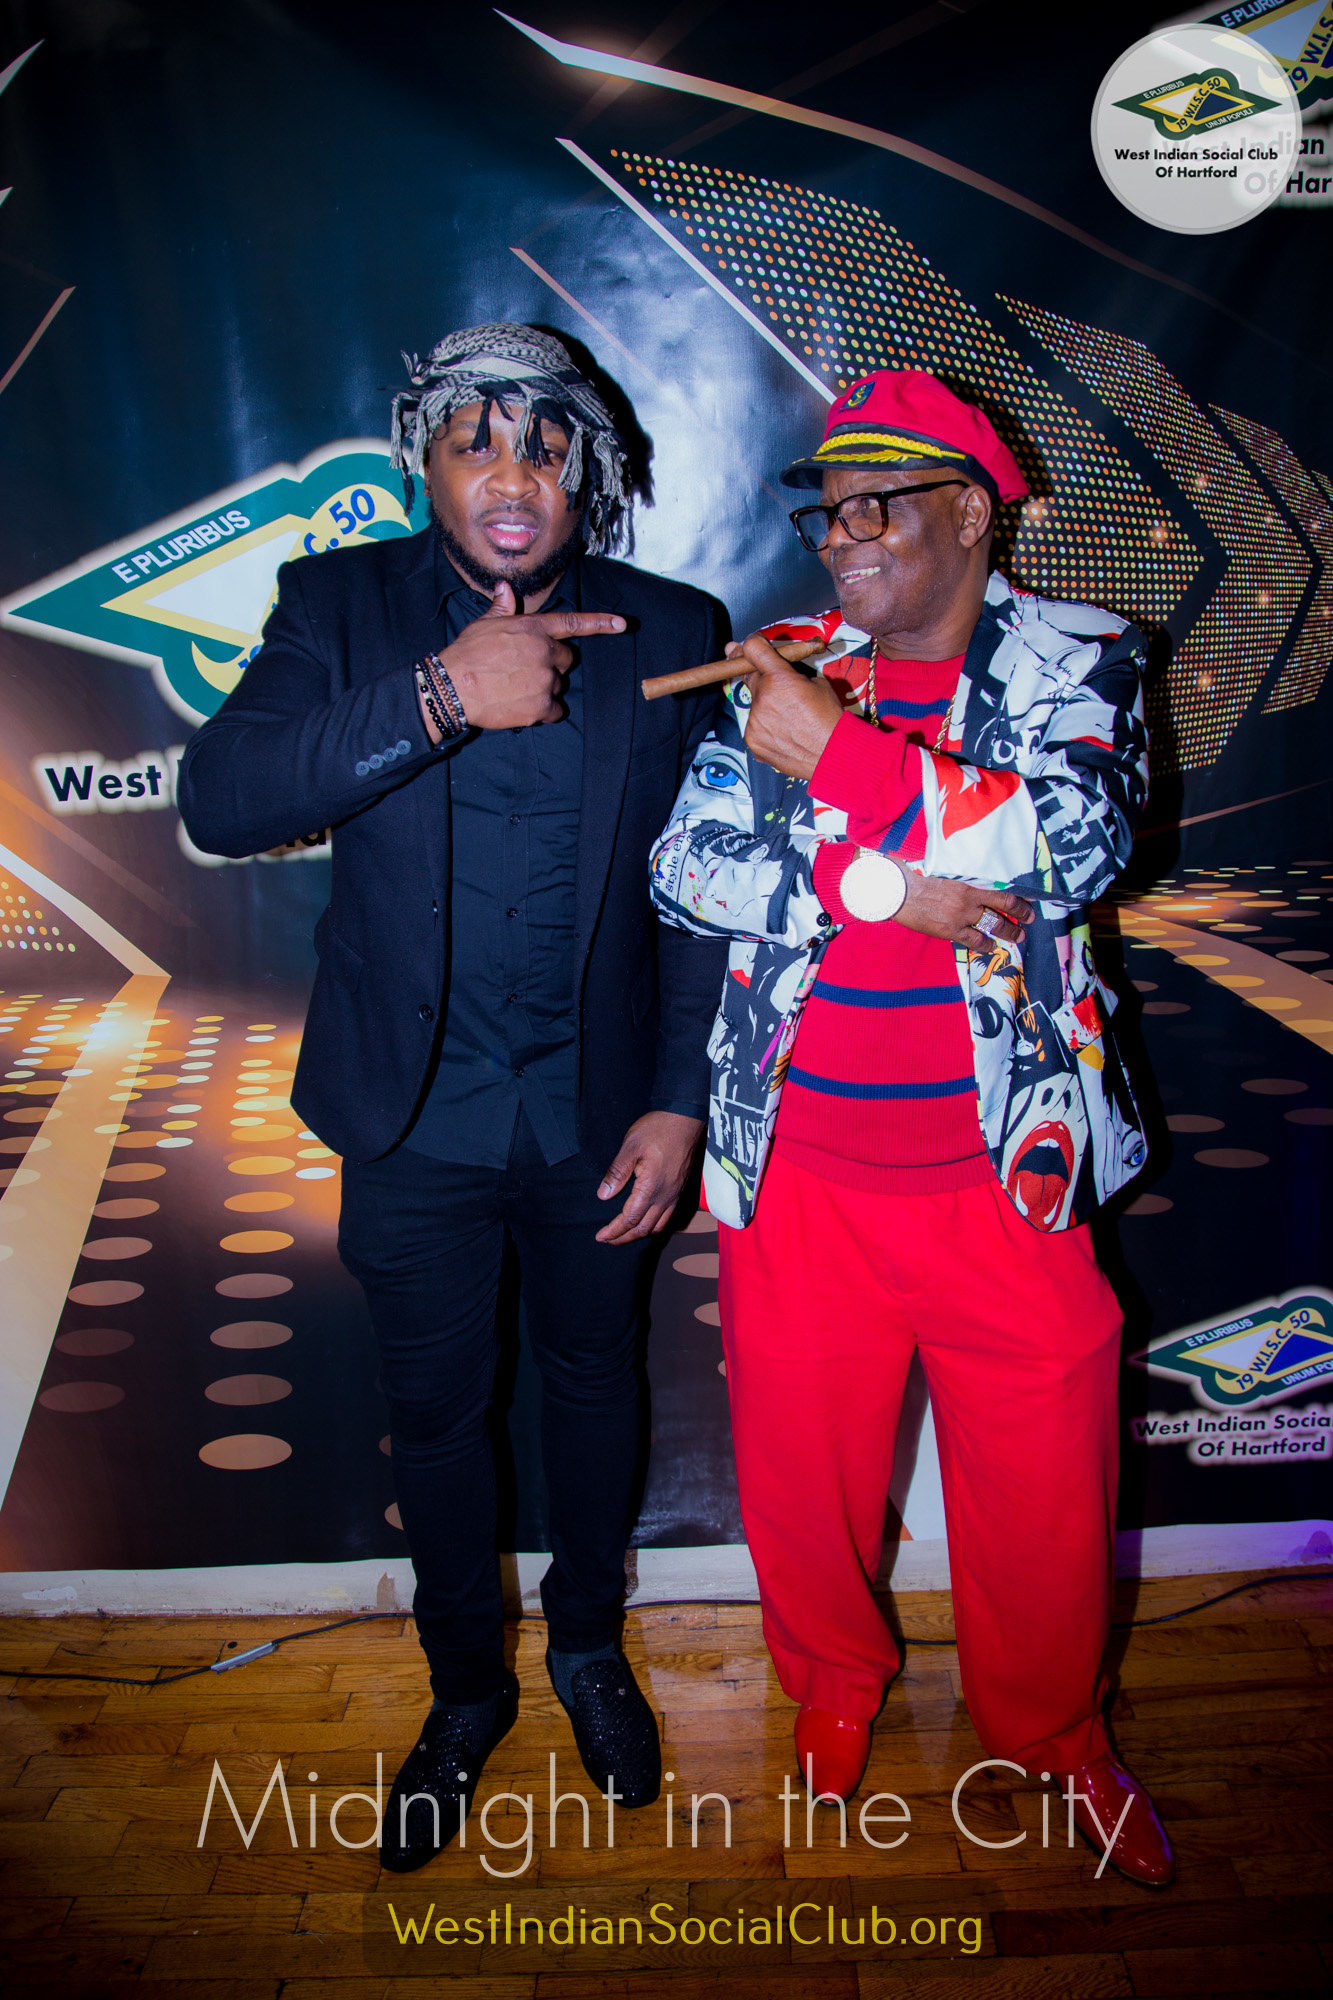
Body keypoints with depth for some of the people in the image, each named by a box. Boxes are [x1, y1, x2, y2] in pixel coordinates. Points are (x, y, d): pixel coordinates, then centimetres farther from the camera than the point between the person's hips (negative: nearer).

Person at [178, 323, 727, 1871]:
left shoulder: (668, 635, -6)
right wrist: (436, 696, -31)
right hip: (414, 1118, 0)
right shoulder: (343, 608, -6)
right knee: (433, 1412, 16)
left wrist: (679, 1102, -7)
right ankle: (466, 1685, 42)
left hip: (593, 1114, 1)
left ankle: (588, 1646, 48)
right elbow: (216, 800, -21)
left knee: (591, 1384, 20)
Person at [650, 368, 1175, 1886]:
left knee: (1044, 1485, 11)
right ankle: (835, 1678, 46)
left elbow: (1076, 842, -17)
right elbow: (685, 868, -2)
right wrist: (883, 888, -16)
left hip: (1005, 1172, -1)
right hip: (796, 1174, 2)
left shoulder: (1074, 660, 1)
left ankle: (1052, 1732, 41)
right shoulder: (780, 671, 6)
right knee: (800, 1472, 14)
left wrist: (838, 753, -19)